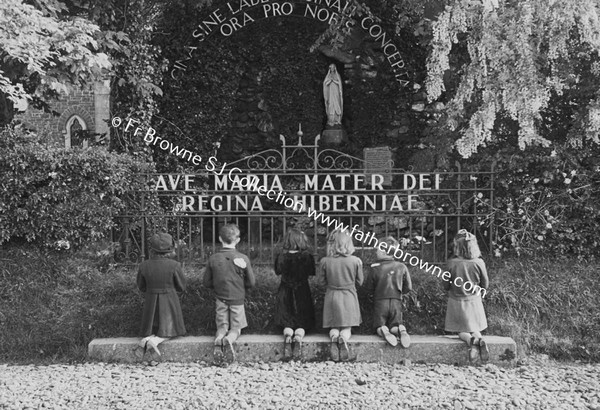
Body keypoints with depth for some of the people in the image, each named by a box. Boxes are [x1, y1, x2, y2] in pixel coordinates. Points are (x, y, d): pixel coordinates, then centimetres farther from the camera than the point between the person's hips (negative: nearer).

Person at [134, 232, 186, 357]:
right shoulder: (174, 266, -18)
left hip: (151, 302, 3)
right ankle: (155, 341, -14)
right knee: (169, 331, 14)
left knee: (155, 329, 24)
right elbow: (181, 287, -6)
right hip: (169, 302, -3)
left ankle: (147, 339, -7)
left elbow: (141, 286, 4)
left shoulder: (144, 266, -10)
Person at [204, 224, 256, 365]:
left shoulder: (213, 259, -9)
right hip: (237, 299, -1)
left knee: (222, 327, 14)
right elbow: (252, 283, -6)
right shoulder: (243, 259, -14)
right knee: (235, 328, 13)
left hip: (220, 300, 1)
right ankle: (229, 339, -22)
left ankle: (218, 340, -20)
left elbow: (207, 283, -1)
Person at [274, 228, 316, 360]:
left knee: (287, 322, 12)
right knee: (302, 322, 10)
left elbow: (278, 272, 5)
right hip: (302, 293, -1)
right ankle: (298, 338, -20)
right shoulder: (307, 257, -13)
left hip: (285, 293, 1)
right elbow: (312, 273, -1)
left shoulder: (281, 257, -11)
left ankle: (288, 337, -18)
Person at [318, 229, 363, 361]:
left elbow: (322, 281, 2)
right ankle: (344, 338, -22)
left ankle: (334, 337, -19)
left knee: (334, 326, 16)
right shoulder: (356, 261, -10)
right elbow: (359, 282, 2)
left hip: (332, 296, 0)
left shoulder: (325, 261, -11)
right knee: (347, 326, 13)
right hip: (349, 296, 0)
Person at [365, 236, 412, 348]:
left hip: (380, 302, -1)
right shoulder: (402, 267, -6)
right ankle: (401, 330, -21)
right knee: (395, 325, 14)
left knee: (379, 326, 14)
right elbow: (408, 287, 1)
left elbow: (369, 287, -1)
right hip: (396, 302, 1)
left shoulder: (375, 268, -12)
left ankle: (384, 331, -22)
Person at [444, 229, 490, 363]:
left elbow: (446, 286, -6)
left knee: (461, 331, 14)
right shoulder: (479, 262, -13)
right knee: (475, 329, 18)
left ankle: (470, 341, -19)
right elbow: (485, 285, -1)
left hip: (456, 301, -1)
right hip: (474, 301, 1)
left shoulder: (451, 263, -17)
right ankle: (479, 340, -15)